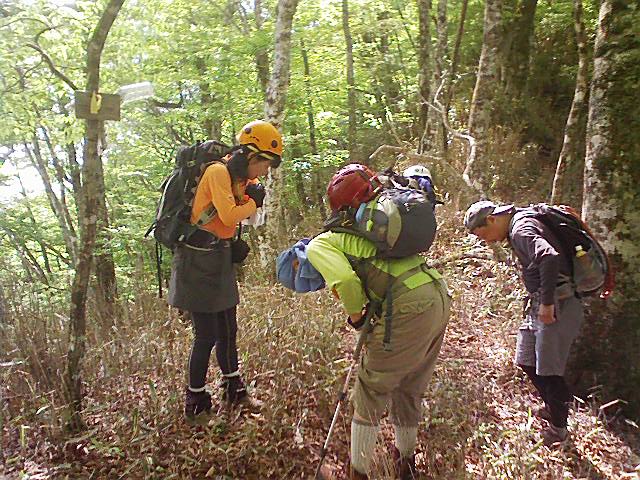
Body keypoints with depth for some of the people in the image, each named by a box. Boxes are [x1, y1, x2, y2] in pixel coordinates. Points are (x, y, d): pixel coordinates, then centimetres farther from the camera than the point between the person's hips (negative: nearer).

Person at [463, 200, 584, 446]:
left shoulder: (522, 229, -18)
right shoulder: (519, 226, 12)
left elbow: (550, 257, -35)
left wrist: (547, 303, -30)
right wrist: (539, 301, 15)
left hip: (558, 306, -10)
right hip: (540, 304, 10)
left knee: (548, 370, 1)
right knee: (526, 361, 16)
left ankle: (558, 428, 20)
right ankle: (552, 408, 35)